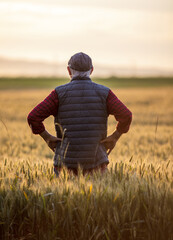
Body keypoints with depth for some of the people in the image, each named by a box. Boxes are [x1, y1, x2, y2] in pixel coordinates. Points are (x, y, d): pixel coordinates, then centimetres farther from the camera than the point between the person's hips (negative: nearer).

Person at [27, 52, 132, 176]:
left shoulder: (60, 93, -3)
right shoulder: (104, 92, 0)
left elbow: (33, 117, -10)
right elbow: (126, 116, -12)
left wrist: (47, 137, 4)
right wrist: (115, 137, 3)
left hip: (67, 161, 0)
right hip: (95, 161, 0)